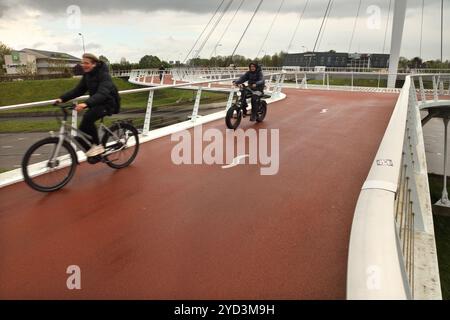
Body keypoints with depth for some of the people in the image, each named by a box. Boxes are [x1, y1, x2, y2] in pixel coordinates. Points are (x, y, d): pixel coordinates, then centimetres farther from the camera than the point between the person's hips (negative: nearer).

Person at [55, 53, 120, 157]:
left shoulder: (103, 74, -22)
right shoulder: (87, 75, 3)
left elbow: (102, 93, -37)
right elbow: (78, 90, 4)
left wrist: (86, 104, -51)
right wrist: (62, 98, -10)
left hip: (109, 102, -8)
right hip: (97, 102, 8)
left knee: (88, 117, -30)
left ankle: (97, 146, -15)